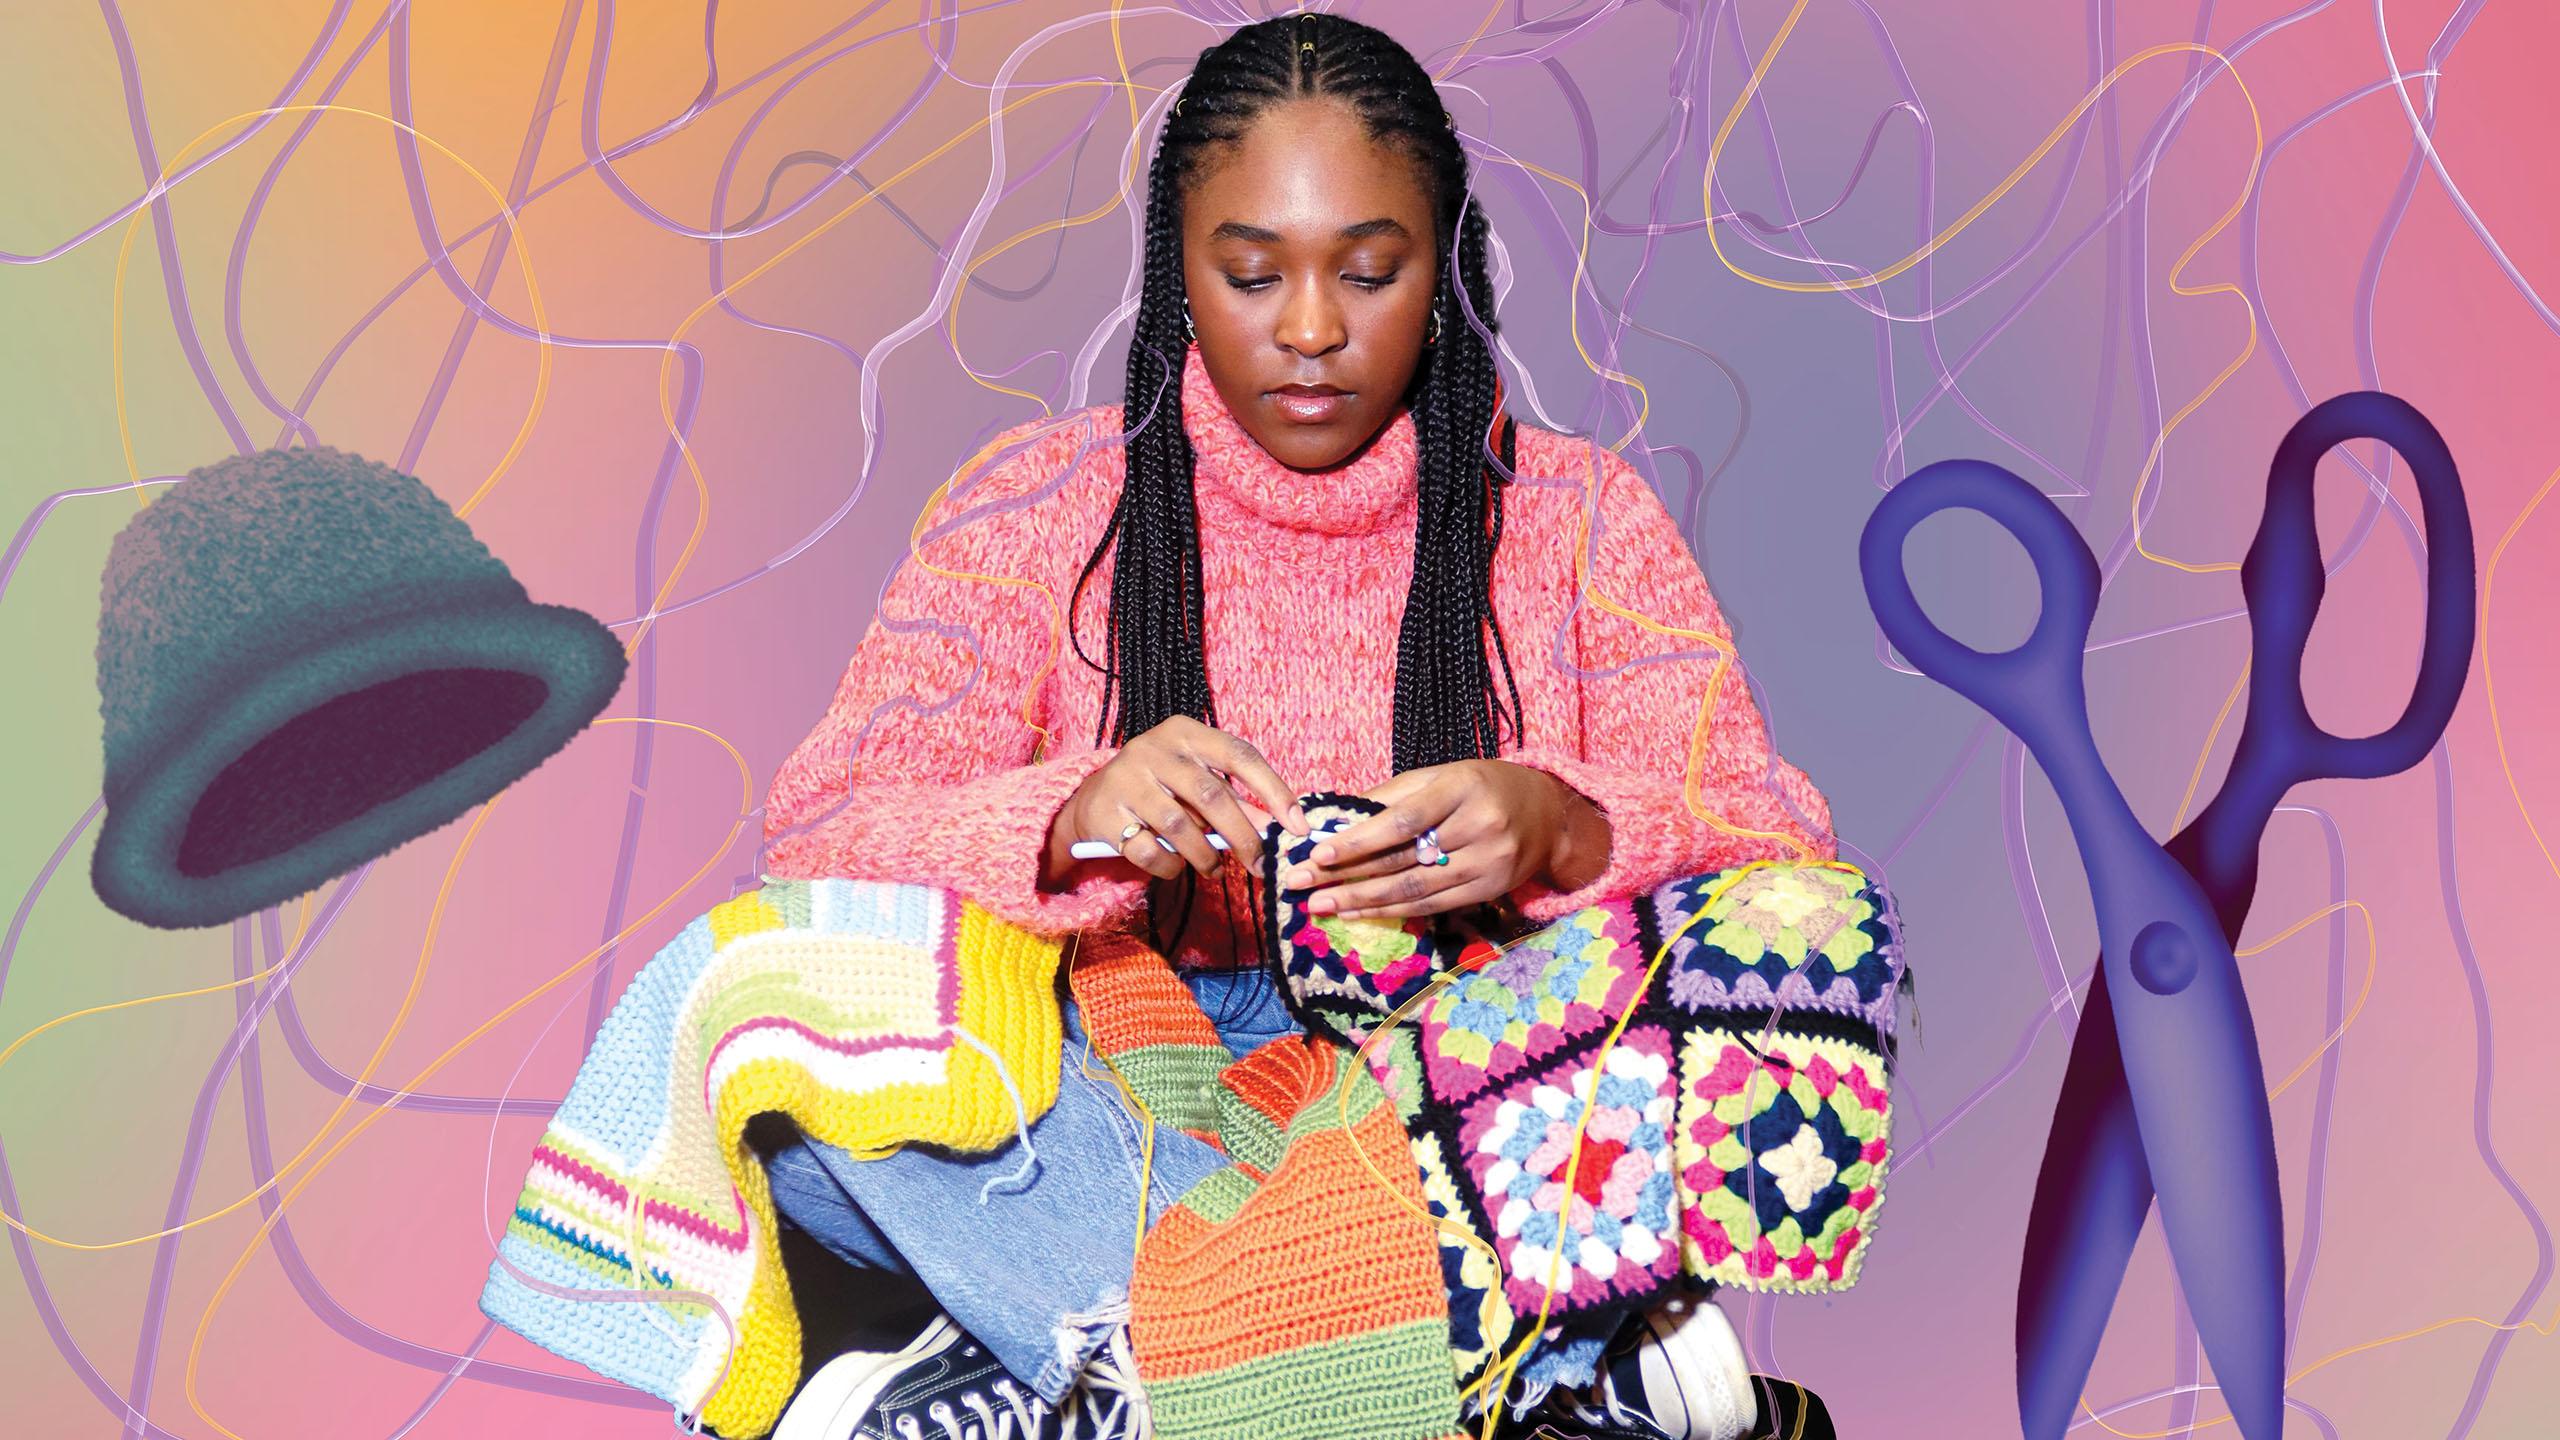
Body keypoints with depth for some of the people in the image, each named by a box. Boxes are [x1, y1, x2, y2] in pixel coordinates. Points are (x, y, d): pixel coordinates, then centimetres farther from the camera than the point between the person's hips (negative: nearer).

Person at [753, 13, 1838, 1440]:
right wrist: (1073, 821, -28)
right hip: (1103, 1098, 0)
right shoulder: (1039, 511, 5)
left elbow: (1777, 853, -4)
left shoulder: (1581, 518, 7)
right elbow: (819, 847, -7)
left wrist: (1562, 834, -27)